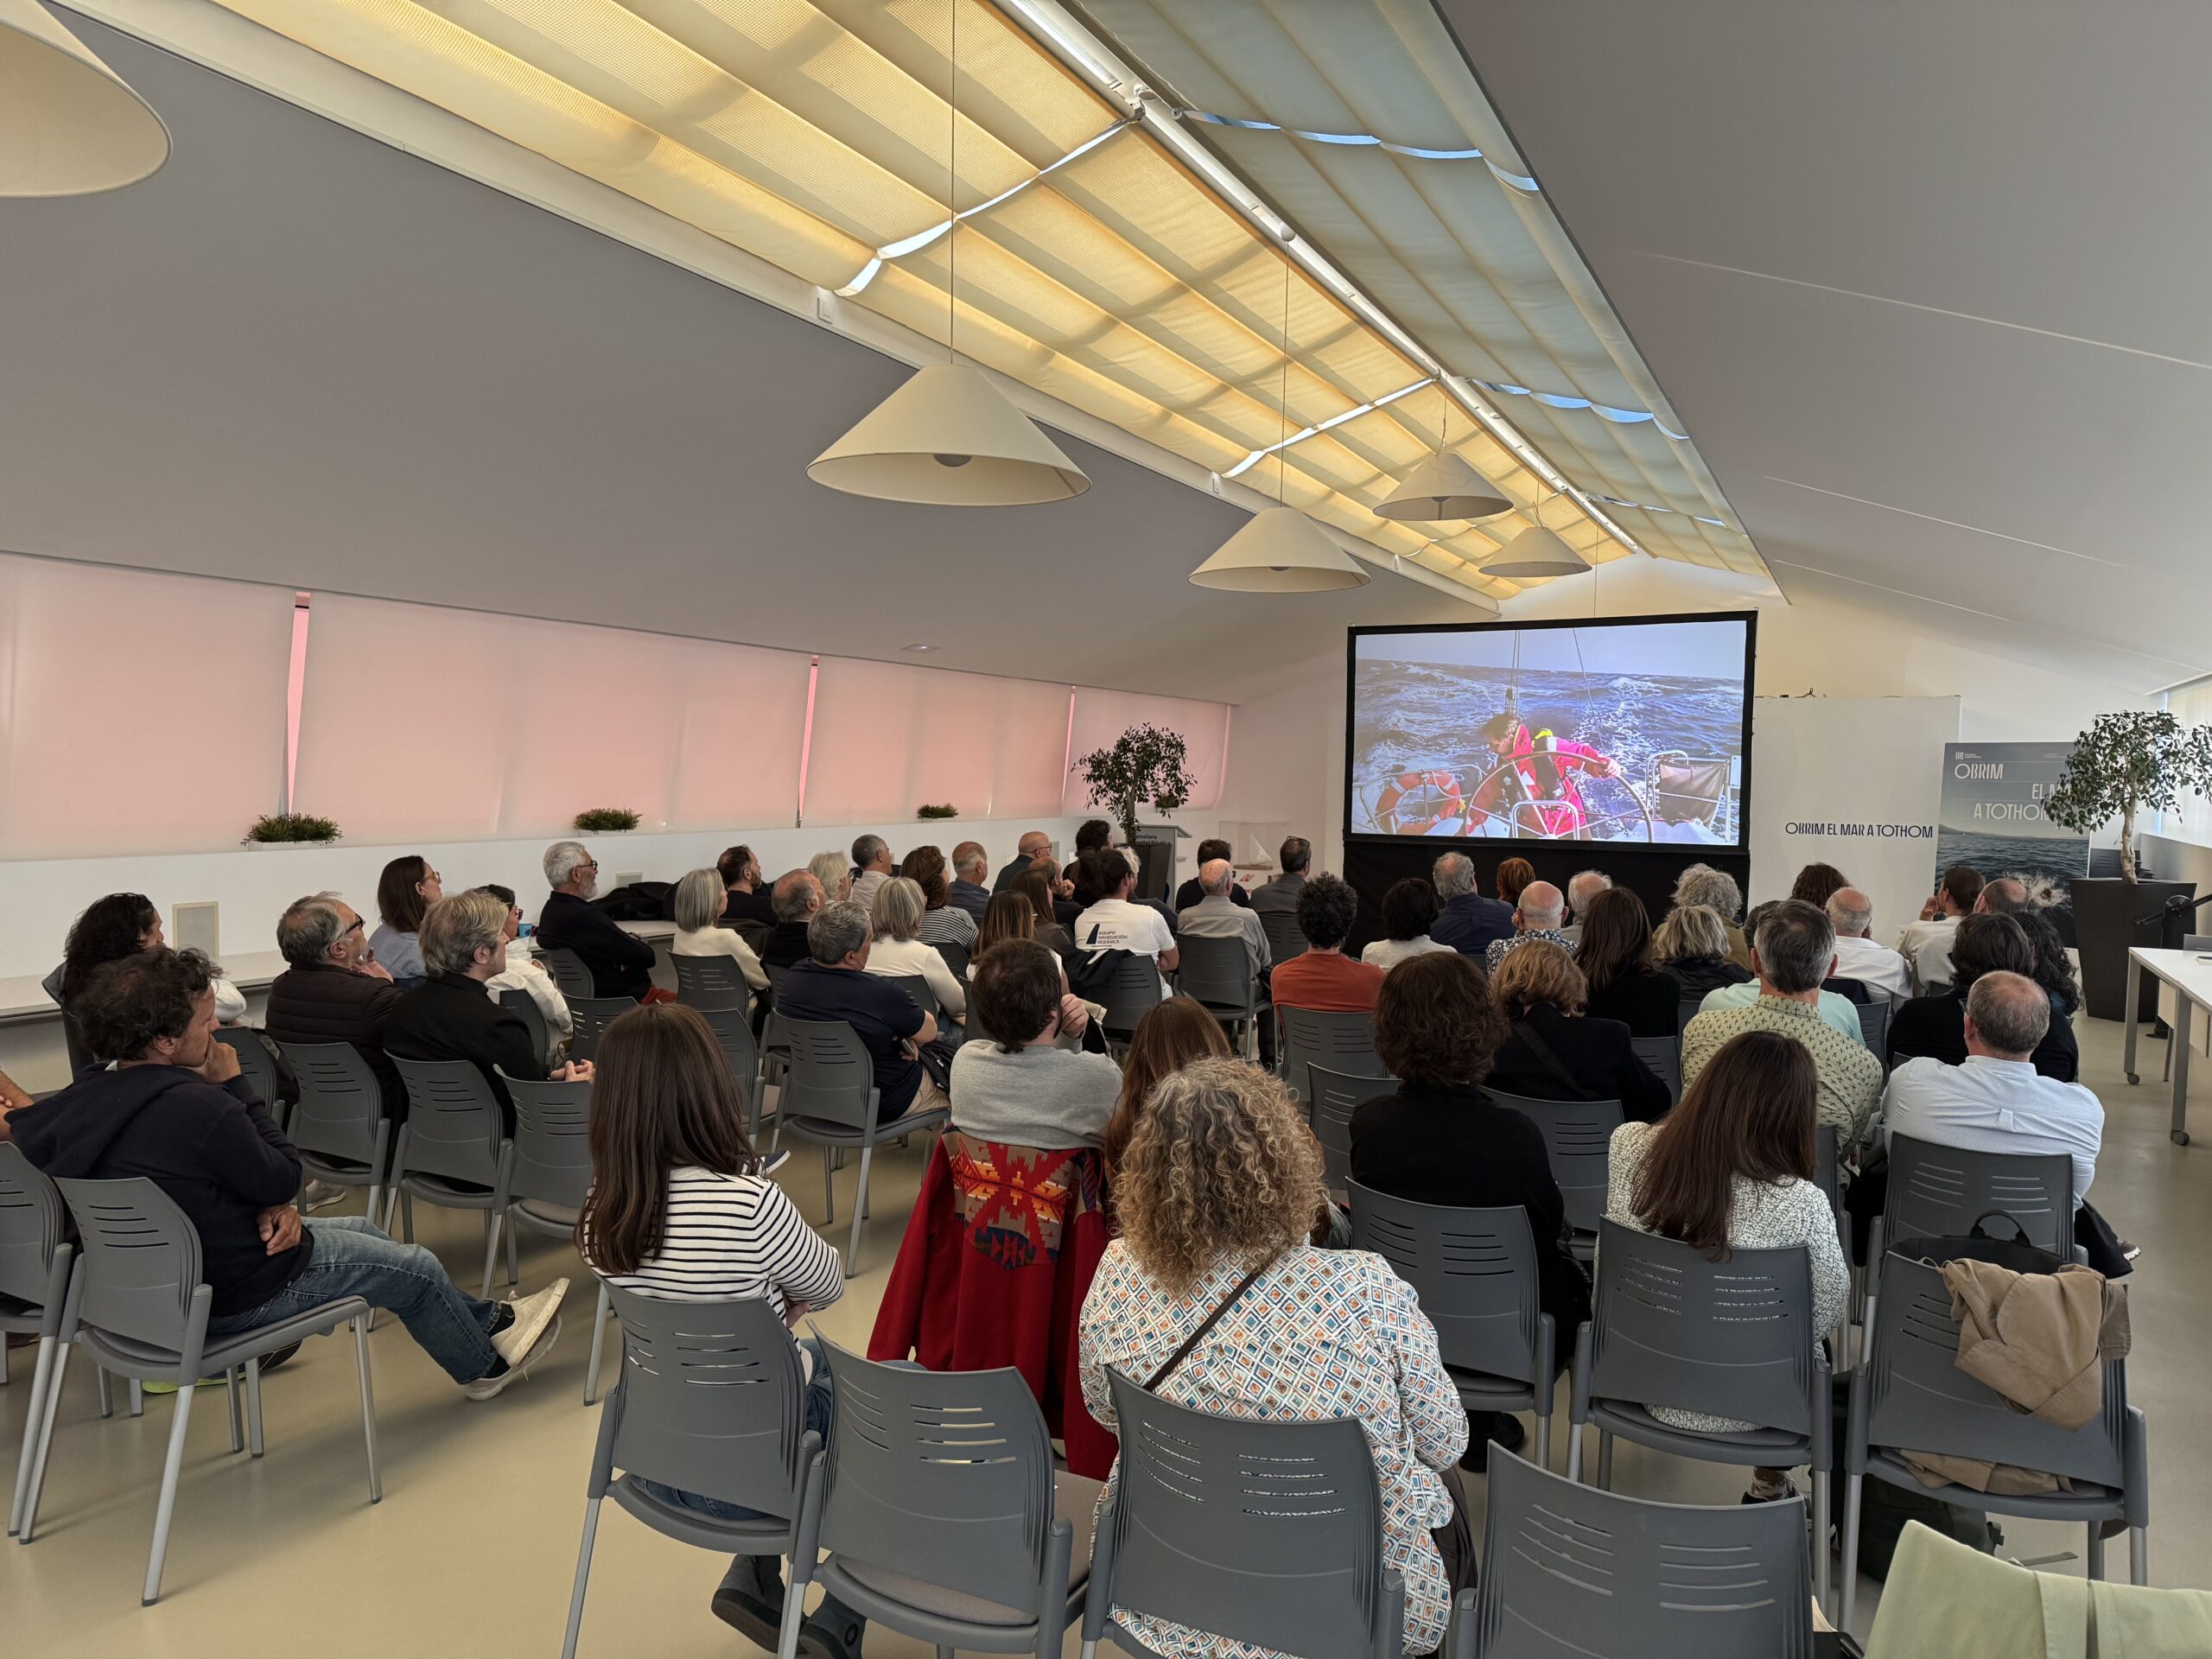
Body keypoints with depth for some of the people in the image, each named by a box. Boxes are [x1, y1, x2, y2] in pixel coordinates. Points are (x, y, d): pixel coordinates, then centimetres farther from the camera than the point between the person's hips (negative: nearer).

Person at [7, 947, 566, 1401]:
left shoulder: (87, 1095, -5)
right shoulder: (195, 1106, -34)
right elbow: (283, 1178, -18)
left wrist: (269, 1207, -9)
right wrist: (234, 1084, -16)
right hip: (234, 1296, -9)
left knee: (362, 1230, 25)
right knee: (417, 1270, 9)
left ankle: (486, 1319, 39)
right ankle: (485, 1363, 35)